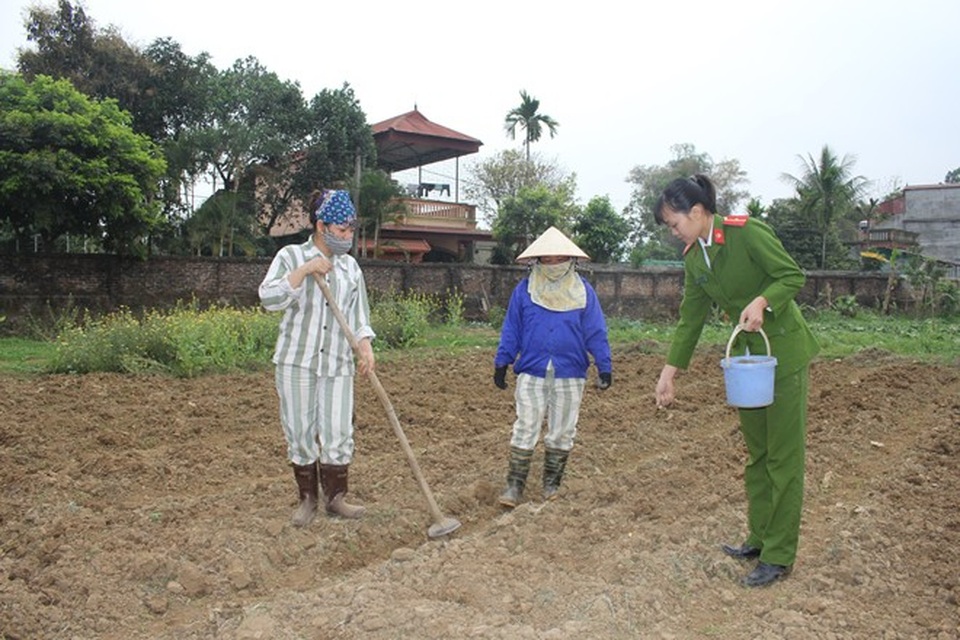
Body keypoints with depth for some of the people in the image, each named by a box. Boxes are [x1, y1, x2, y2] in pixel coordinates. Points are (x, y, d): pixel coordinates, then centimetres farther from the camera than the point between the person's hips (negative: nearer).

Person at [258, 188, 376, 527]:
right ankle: (307, 499, 22)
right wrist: (303, 270, -20)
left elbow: (359, 314, 10)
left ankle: (335, 498, 18)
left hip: (338, 364, 2)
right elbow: (269, 298, -13)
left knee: (338, 433, 0)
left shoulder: (350, 266, 10)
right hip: (296, 362, -2)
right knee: (300, 433, 5)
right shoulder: (291, 256, 0)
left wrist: (365, 346, -7)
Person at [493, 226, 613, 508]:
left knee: (562, 433, 10)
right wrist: (501, 363, 2)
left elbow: (596, 333, 1)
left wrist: (605, 366, -2)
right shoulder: (524, 290, 1)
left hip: (570, 375, 1)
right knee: (525, 430, 1)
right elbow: (511, 330, 5)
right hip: (531, 373, 0)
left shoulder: (584, 292, 1)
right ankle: (515, 485, 9)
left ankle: (552, 484, 26)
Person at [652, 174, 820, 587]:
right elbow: (690, 318, 8)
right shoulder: (693, 257, 4)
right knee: (756, 454, 15)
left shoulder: (747, 232, -17)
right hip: (746, 354, 7)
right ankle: (760, 538, 28)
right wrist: (669, 371, 6)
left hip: (783, 351, -7)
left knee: (783, 456, -1)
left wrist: (762, 301, -31)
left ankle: (779, 556, 7)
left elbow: (793, 276, -13)